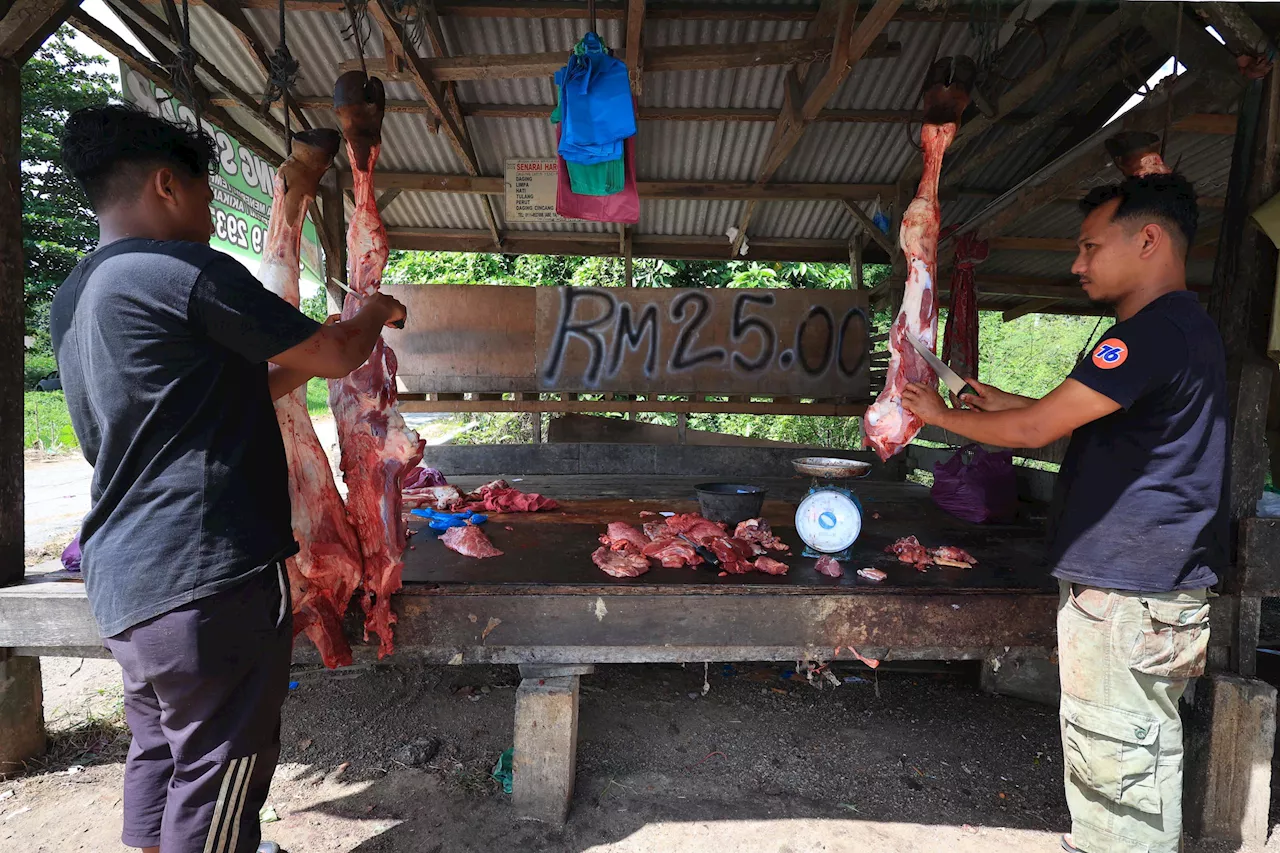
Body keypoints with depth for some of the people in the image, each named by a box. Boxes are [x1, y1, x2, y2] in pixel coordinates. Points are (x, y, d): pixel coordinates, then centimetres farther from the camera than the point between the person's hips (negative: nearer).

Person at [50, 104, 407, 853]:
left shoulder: (75, 299, 14)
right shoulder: (185, 270, -14)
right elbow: (333, 355, -9)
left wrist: (300, 364, 20)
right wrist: (375, 313, 11)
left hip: (124, 579, 9)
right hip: (210, 574, -9)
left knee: (160, 750, 22)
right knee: (221, 765, 5)